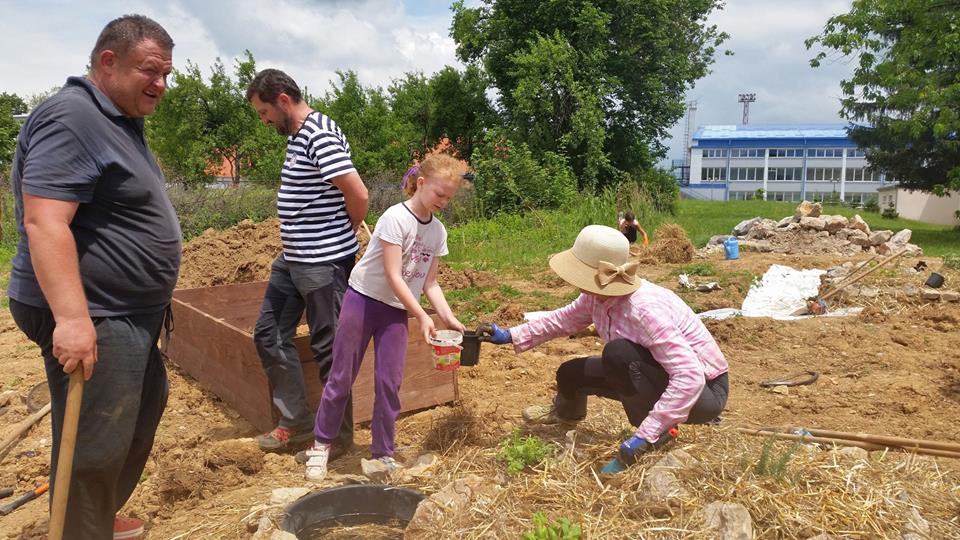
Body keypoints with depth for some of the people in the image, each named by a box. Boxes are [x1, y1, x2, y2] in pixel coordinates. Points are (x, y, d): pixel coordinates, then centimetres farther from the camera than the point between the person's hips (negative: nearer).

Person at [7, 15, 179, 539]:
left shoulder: (119, 121, 14)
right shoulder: (71, 119, -18)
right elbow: (44, 222, -27)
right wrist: (73, 318, -34)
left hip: (128, 315, 11)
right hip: (91, 320, -11)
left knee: (143, 413, 24)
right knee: (95, 450, -3)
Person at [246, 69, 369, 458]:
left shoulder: (320, 136, -17)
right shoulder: (297, 135, 13)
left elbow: (358, 195, -24)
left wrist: (344, 237, -6)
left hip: (323, 262, -10)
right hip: (292, 258, 10)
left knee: (328, 348, 1)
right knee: (269, 334, 14)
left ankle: (339, 437, 16)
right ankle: (297, 422, 25)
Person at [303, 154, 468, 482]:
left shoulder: (438, 231, 2)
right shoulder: (396, 218, -18)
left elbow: (429, 283, 5)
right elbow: (393, 276, -21)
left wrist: (448, 318, -8)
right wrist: (422, 316, -24)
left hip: (397, 311, 5)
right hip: (364, 300, -5)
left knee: (389, 382, 2)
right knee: (342, 378, 4)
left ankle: (383, 453, 16)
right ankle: (321, 445, 20)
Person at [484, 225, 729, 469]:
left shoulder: (645, 310, -34)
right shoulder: (598, 295, -10)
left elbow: (690, 378, -37)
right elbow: (564, 319, 10)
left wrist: (645, 435, -37)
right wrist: (510, 336, 3)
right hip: (661, 378, 8)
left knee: (618, 353, -32)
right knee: (571, 373, 10)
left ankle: (655, 436, -13)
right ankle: (566, 412, 46)